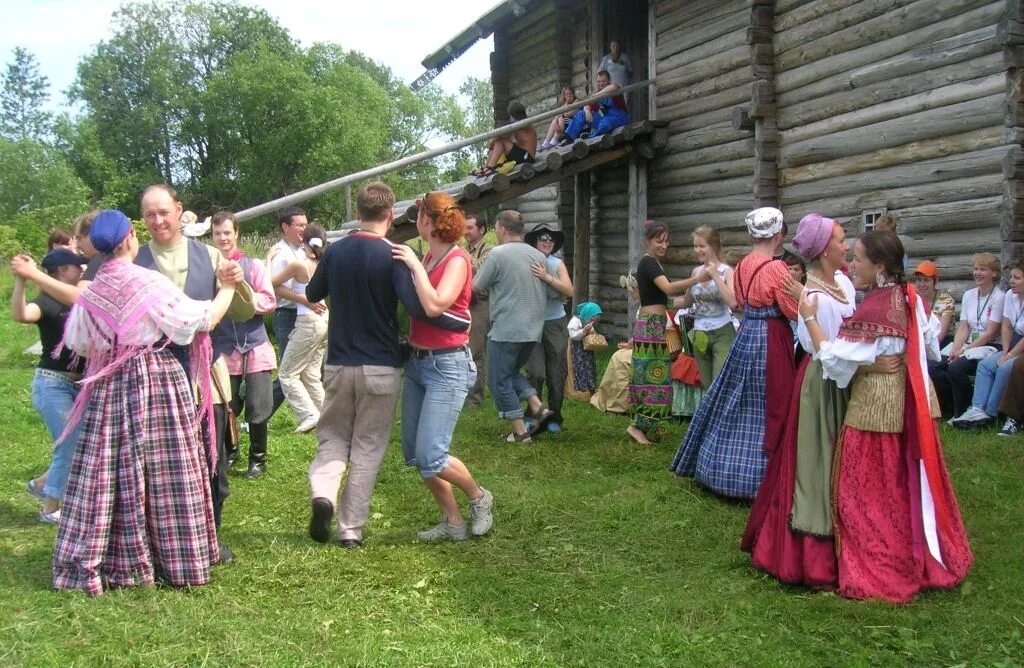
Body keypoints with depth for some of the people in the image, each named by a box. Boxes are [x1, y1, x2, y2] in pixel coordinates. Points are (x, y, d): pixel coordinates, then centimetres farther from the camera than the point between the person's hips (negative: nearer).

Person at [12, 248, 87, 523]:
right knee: (70, 447, -5)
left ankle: (42, 484, 29)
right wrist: (20, 279, -52)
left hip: (78, 384, 8)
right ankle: (51, 509, 12)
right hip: (52, 384, -8)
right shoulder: (47, 301, -15)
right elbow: (20, 314, -37)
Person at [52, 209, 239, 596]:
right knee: (165, 473, 4)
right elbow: (202, 321, -9)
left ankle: (92, 563, 12)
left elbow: (80, 345, 13)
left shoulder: (91, 294, 3)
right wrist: (227, 289, 5)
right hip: (158, 383, -4)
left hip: (108, 388, 4)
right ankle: (175, 560, 12)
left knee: (105, 475, 6)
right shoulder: (152, 284, -10)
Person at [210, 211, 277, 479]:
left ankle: (257, 459, 19)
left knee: (258, 410, 1)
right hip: (224, 349, 1)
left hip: (254, 347, 0)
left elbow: (269, 301, -3)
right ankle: (229, 451, 34)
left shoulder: (253, 265, 0)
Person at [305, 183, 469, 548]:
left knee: (333, 437, 17)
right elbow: (417, 307, -23)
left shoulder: (335, 251, 1)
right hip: (380, 367, -3)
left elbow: (312, 295, 16)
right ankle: (351, 528, 10)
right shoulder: (392, 256, -12)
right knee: (368, 449, 8)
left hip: (338, 364, 3)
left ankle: (322, 493, -11)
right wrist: (463, 324, -13)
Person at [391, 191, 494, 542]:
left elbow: (434, 305, -27)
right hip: (417, 362, 8)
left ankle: (479, 498, 16)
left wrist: (415, 265, -19)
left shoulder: (457, 259, -14)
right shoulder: (428, 257, 9)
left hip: (447, 365, -8)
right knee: (414, 453, 9)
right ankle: (453, 522, 21)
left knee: (431, 455, -11)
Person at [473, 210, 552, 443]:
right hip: (533, 330, 7)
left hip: (506, 330, -7)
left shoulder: (498, 254, -12)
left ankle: (520, 431, 5)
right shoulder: (539, 256, 8)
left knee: (500, 380, 6)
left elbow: (477, 286, -4)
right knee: (512, 372, 24)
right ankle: (538, 408, 8)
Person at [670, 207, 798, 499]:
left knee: (735, 404, 16)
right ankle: (757, 479, 5)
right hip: (770, 341, -7)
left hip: (745, 336, 7)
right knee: (766, 410, 0)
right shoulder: (776, 269, -17)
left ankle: (721, 470, 27)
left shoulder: (742, 266, 5)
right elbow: (796, 312, -14)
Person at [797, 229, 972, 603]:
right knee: (911, 482, 18)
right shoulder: (910, 298, 4)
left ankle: (876, 570, 10)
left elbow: (835, 360, -23)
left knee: (872, 491, 3)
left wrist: (809, 319, -17)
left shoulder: (873, 310, -21)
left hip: (875, 404, -8)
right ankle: (927, 558, 30)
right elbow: (932, 348, 14)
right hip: (910, 402, 8)